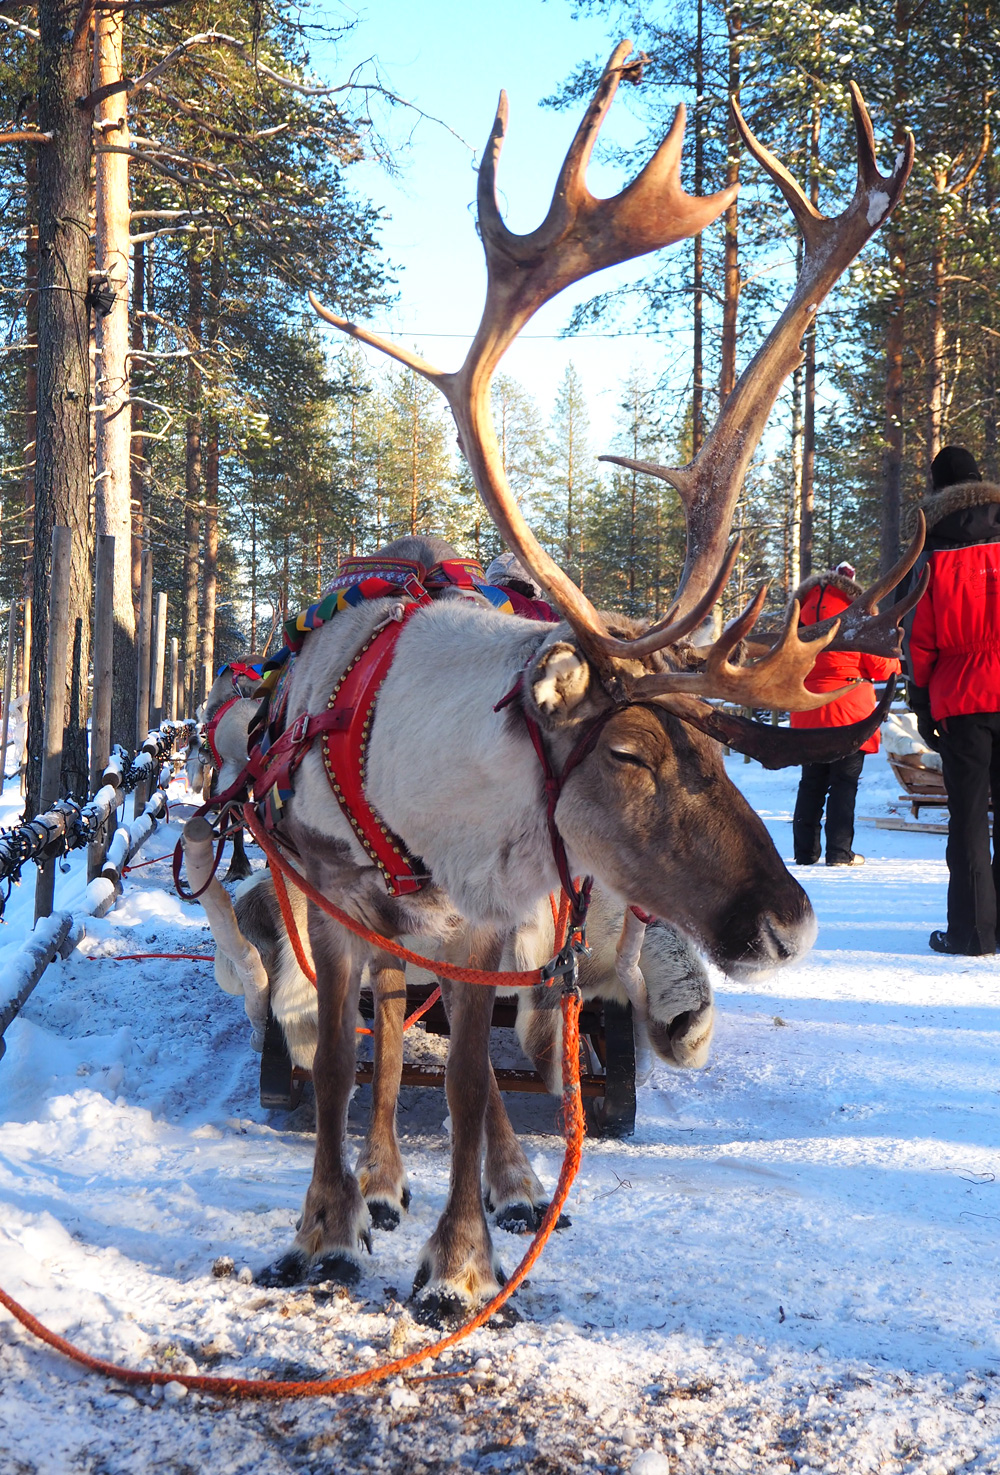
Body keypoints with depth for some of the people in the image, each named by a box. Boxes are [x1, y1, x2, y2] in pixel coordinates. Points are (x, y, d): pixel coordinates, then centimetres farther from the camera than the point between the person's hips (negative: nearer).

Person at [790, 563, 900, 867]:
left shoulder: (804, 610, 8)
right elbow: (878, 667, -2)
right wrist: (896, 664, 17)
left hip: (808, 713, 5)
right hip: (849, 712, -5)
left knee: (811, 783, 10)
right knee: (844, 783, -1)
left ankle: (805, 850, 9)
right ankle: (840, 852, -4)